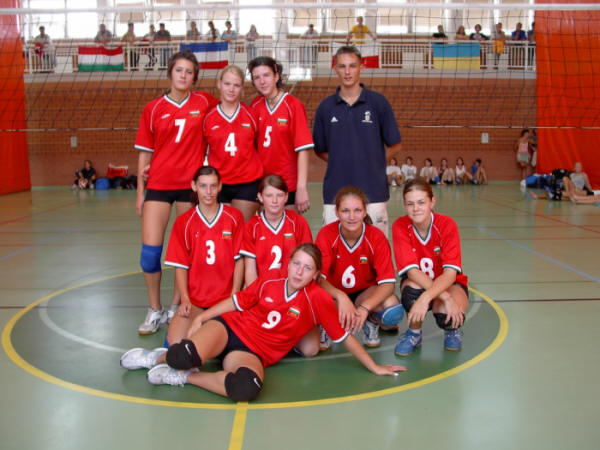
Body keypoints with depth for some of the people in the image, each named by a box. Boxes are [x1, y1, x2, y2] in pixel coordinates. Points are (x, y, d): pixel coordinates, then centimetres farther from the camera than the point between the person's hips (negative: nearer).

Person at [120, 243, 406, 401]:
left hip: (253, 353, -1)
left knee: (247, 389, -39)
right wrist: (201, 318, 5)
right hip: (228, 327, 1)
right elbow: (236, 302, 10)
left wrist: (374, 368, 2)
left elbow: (344, 337, -1)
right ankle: (160, 357, 4)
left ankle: (185, 377, -16)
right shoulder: (270, 281, -1)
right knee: (184, 356, -34)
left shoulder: (318, 299, -7)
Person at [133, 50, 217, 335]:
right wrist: (140, 192, 6)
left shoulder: (204, 102, 4)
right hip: (158, 184, 0)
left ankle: (176, 306, 21)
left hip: (191, 184, 0)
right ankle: (154, 311, 12)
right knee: (150, 249, -6)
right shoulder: (153, 109, 4)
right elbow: (145, 152, 8)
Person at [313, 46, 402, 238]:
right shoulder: (326, 107, 7)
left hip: (373, 191, -1)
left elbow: (395, 144, 7)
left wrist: (373, 164, 2)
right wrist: (340, 163, 3)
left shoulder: (378, 102, 2)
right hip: (335, 191, 2)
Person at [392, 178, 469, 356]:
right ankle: (414, 334, -6)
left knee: (445, 315, -32)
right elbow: (412, 271, -25)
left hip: (449, 284, 0)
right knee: (412, 287, -35)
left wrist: (426, 298, -45)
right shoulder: (400, 226, -18)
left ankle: (452, 329, 8)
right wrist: (445, 297, -37)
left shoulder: (447, 224, -20)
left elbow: (450, 273, -28)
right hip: (417, 284, 1)